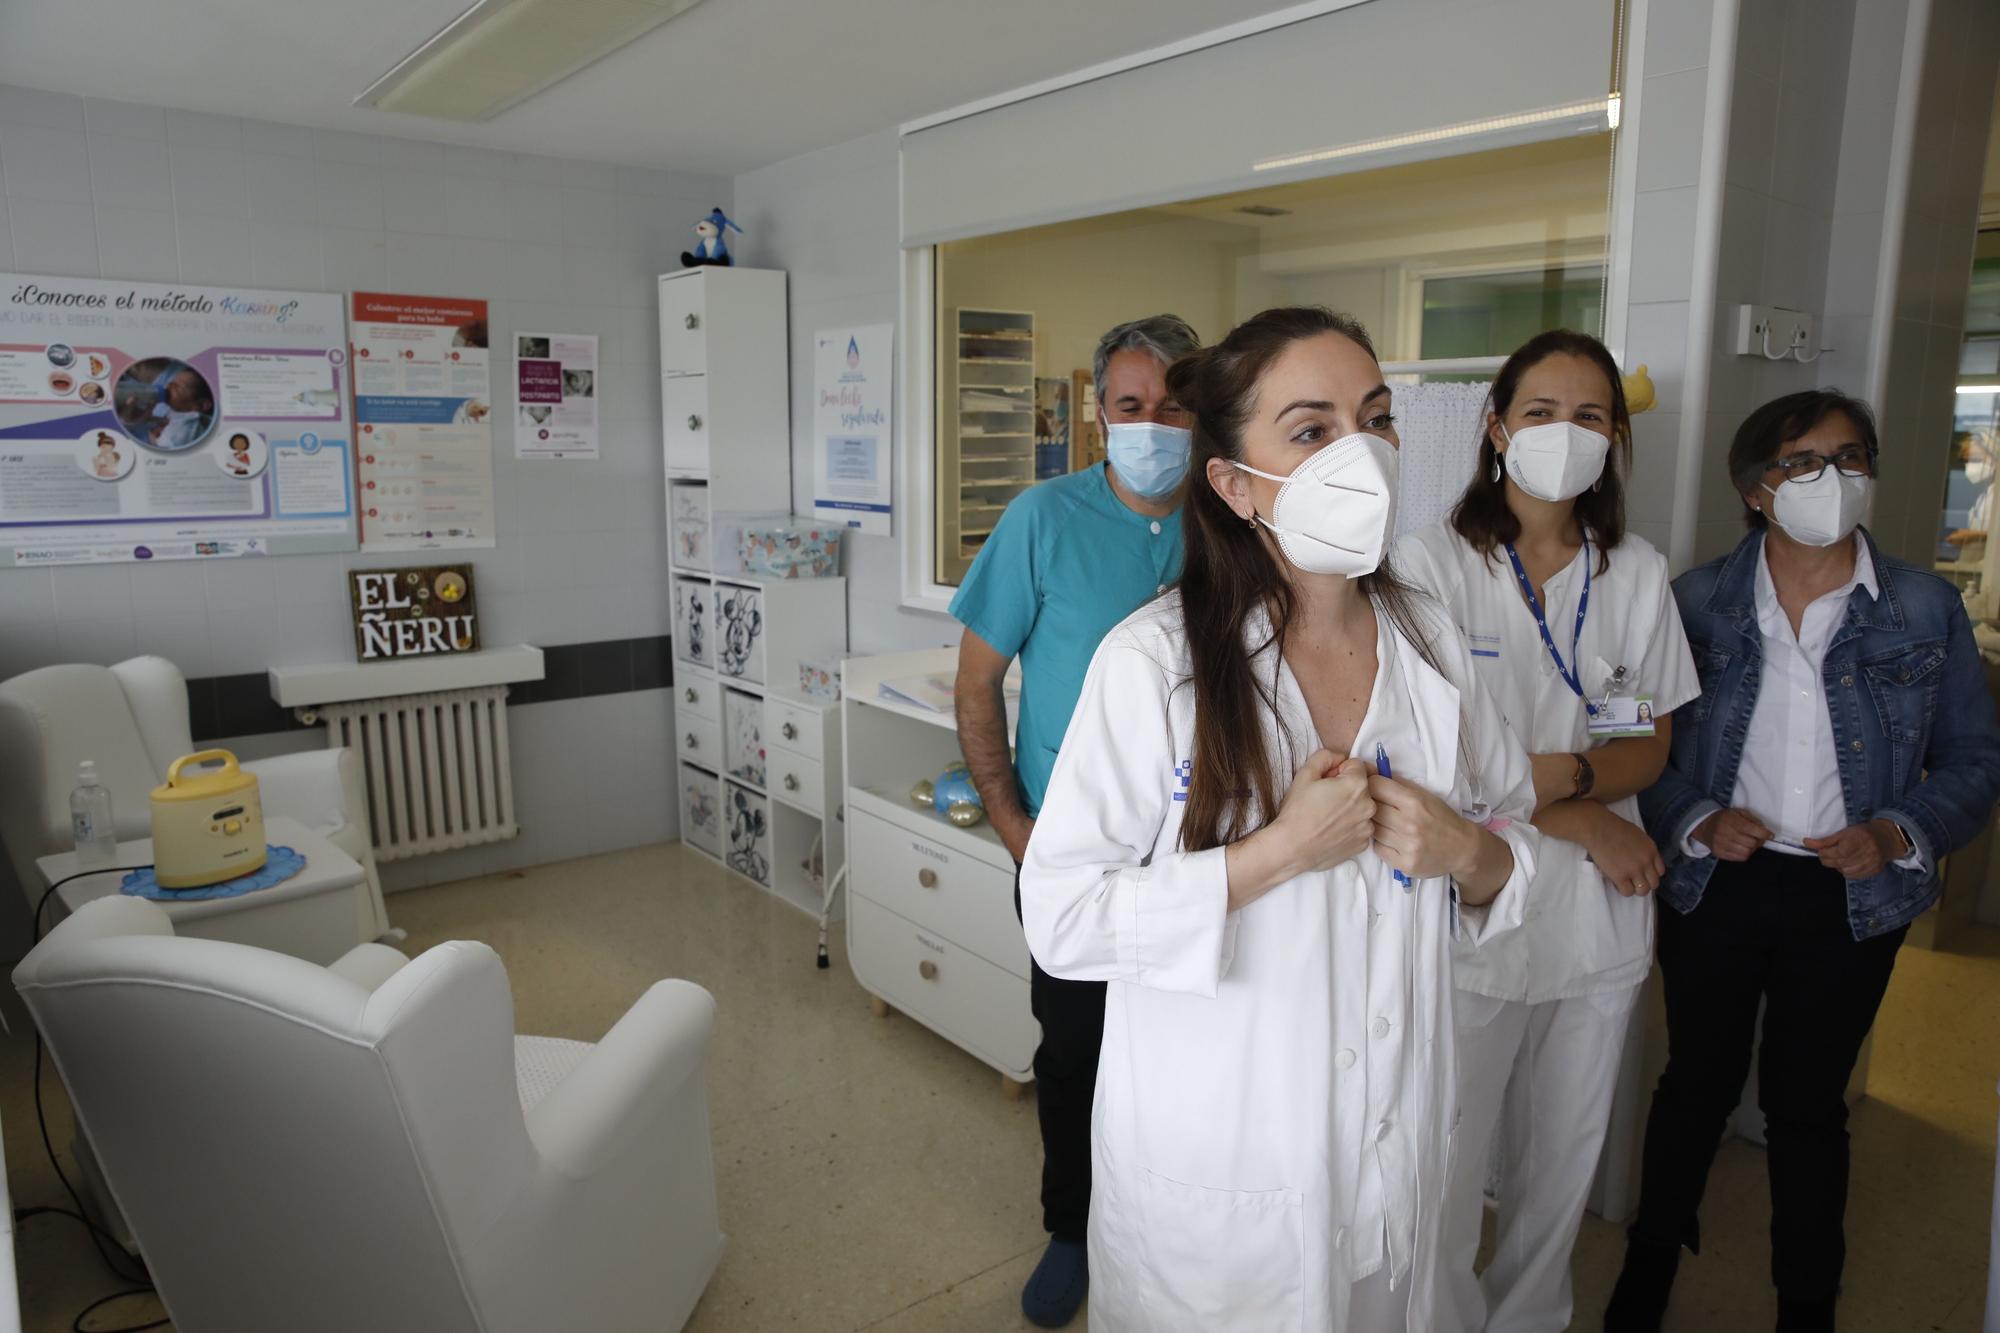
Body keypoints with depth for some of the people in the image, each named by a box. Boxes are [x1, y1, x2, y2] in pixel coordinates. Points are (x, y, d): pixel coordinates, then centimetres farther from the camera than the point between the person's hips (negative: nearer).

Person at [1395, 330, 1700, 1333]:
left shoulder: (1637, 573, 5)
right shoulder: (1435, 562, -9)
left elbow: (1651, 748, 6)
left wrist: (1562, 774, -15)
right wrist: (1589, 826, -12)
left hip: (1598, 916, 4)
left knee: (1564, 1160, 19)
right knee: (1449, 1170, 6)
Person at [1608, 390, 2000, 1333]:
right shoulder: (1698, 601, -4)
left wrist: (1896, 835, -14)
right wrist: (1697, 821, -16)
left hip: (1847, 902, 0)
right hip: (1714, 886, 0)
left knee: (1808, 1104, 14)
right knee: (1696, 1082, 16)